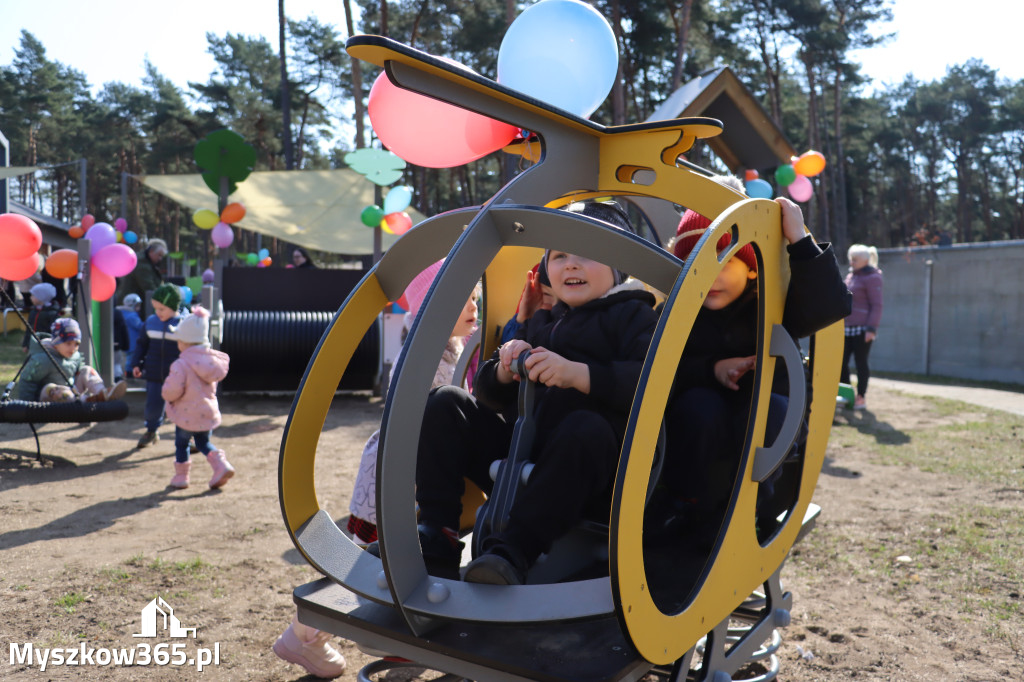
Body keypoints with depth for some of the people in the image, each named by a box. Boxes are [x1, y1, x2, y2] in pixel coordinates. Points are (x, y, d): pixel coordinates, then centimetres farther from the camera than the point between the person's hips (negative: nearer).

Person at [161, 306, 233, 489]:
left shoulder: (181, 365, -22)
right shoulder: (210, 359, 0)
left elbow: (171, 392, -21)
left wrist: (165, 390, 0)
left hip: (187, 414, -6)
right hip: (208, 411, 6)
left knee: (181, 444, 13)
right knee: (204, 442, 21)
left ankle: (181, 477, 21)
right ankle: (222, 465, 3)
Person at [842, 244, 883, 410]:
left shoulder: (872, 278, -6)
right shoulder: (850, 277, 18)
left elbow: (876, 306, -11)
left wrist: (871, 328, -18)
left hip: (862, 329, -8)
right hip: (847, 328, 8)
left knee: (861, 362, 0)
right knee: (842, 362, 5)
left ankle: (861, 397, 10)